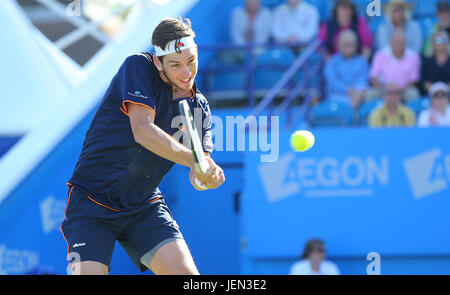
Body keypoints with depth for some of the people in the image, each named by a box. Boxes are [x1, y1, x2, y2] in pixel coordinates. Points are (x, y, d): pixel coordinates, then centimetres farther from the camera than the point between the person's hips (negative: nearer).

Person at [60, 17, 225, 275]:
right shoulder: (138, 67, -11)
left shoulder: (199, 107, 3)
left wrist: (209, 175, -30)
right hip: (92, 203, -4)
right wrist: (194, 159, -36)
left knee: (187, 274, -14)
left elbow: (198, 177, -5)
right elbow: (142, 130, -26)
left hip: (146, 208, 4)